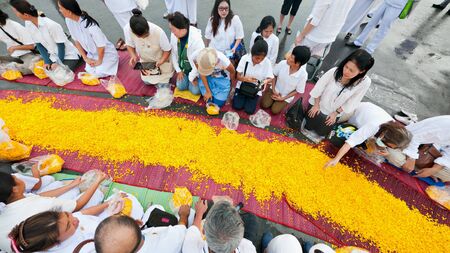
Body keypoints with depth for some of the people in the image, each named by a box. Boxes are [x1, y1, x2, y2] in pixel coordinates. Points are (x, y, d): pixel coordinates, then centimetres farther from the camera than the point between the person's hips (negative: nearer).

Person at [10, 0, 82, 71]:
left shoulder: (51, 25, -25)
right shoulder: (28, 25, -3)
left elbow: (61, 45, -17)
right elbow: (38, 44, 3)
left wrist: (58, 63, -14)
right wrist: (47, 61, -6)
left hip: (69, 55, -6)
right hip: (53, 56, 7)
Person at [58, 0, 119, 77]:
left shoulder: (89, 24, -32)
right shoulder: (68, 20, -9)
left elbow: (101, 45, -26)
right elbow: (77, 40, 2)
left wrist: (99, 61, -13)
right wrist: (85, 58, -1)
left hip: (106, 52, -6)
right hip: (92, 53, 6)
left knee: (99, 73, -14)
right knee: (90, 71, -2)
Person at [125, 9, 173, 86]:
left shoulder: (158, 32, -39)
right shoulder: (127, 29, -30)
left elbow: (167, 50, -22)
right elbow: (130, 45, -10)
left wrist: (161, 61, -37)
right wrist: (133, 56, -29)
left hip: (162, 59, -3)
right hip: (145, 60, 3)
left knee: (164, 80, 6)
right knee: (147, 81, 10)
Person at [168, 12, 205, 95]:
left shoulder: (196, 38, -32)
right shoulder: (174, 35, -15)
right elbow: (174, 53, -1)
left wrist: (192, 76, -17)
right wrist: (178, 70, 0)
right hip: (183, 67, 5)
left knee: (195, 90, -9)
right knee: (181, 86, 0)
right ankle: (186, 76, 30)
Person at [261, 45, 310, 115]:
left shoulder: (303, 75, -29)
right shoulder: (282, 63, -24)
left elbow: (298, 91, -15)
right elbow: (274, 75, -5)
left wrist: (283, 98, -15)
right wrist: (273, 90, -11)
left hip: (286, 96, -1)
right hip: (275, 89, 2)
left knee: (274, 111, -10)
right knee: (264, 105, -11)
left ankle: (283, 102, 19)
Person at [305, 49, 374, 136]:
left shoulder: (365, 82, -29)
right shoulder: (334, 71, -31)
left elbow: (351, 102, -14)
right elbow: (319, 87, -14)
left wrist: (336, 113, -8)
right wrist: (316, 105, -6)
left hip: (334, 111, 1)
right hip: (319, 104, 0)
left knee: (321, 132, 16)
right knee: (308, 126, 12)